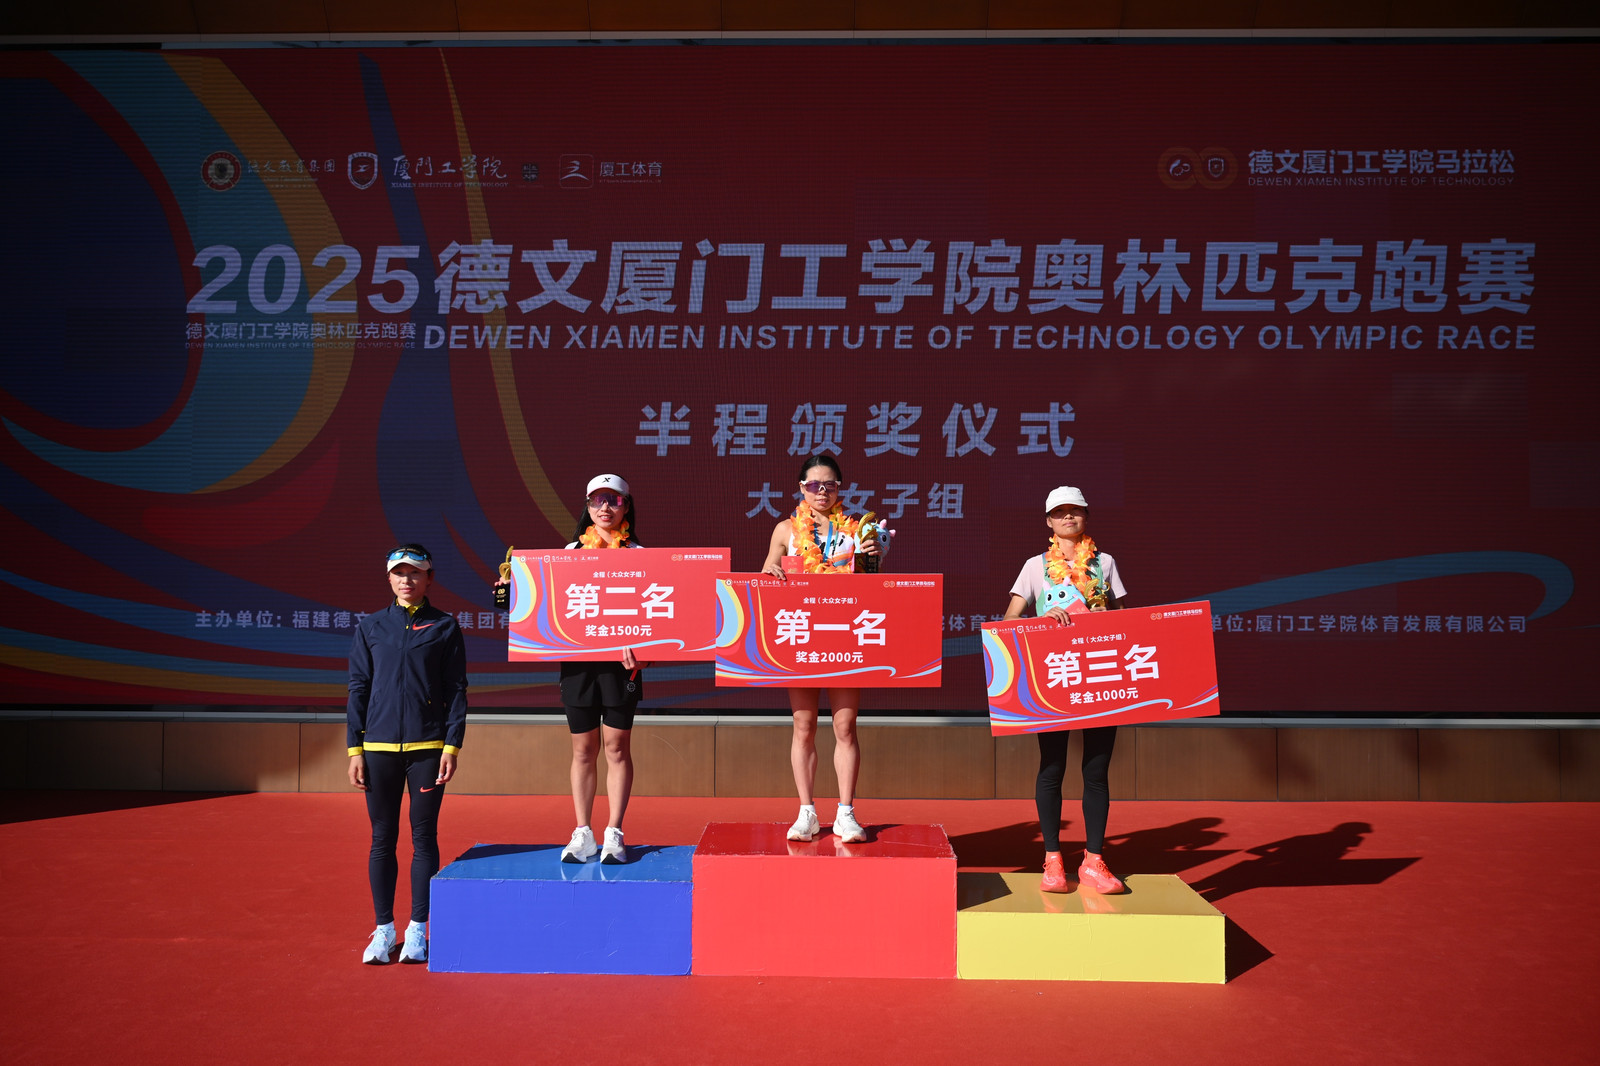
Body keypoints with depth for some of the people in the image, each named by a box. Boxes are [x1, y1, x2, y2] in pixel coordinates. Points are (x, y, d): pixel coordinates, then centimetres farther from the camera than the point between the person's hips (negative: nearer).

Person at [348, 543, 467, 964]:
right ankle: (384, 931, 15)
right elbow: (358, 689, 9)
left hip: (428, 746, -1)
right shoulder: (370, 627, 9)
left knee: (424, 837, 3)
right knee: (382, 839, 6)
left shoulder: (445, 627, 5)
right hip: (378, 746, 2)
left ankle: (417, 931, 12)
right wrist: (354, 749, 2)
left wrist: (452, 746, -6)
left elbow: (457, 690, 3)